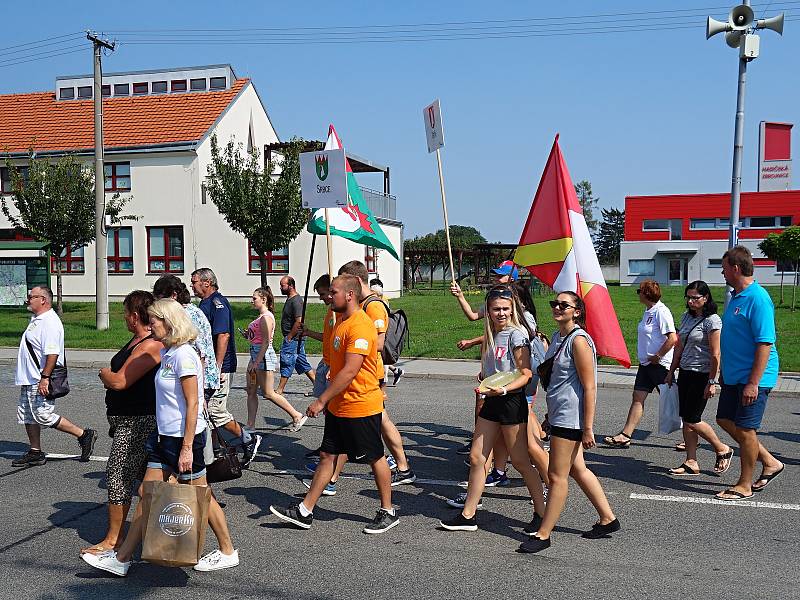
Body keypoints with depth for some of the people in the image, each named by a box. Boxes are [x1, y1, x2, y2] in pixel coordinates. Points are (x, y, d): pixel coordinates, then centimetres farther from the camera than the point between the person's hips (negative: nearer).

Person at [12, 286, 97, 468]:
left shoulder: (49, 322, -20)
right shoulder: (36, 320, 15)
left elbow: (52, 353, -28)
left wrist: (44, 378, -30)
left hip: (40, 382, -11)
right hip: (30, 380, 11)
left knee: (44, 415, -9)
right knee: (27, 416, 14)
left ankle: (84, 435, 0)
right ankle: (35, 453, 24)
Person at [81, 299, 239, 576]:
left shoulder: (183, 355, -18)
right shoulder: (167, 352, 10)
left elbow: (192, 404, -20)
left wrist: (187, 448, -21)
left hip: (185, 437, -9)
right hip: (165, 436, 9)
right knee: (147, 493, 12)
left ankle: (227, 552, 20)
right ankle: (122, 558, 20)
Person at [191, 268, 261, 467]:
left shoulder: (218, 303, -14)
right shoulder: (205, 303, 17)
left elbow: (223, 335, -23)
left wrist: (217, 367, -26)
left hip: (219, 368, -10)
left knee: (215, 410, -8)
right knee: (207, 409, 11)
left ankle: (249, 439, 7)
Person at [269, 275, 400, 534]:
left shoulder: (360, 326, -21)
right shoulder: (342, 322, 11)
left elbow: (350, 371, -26)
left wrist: (321, 400, -23)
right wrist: (328, 401, 20)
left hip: (361, 407, -9)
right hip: (339, 407, 10)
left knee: (375, 459, 5)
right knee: (327, 455, 12)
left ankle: (388, 512, 21)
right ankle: (305, 512, 18)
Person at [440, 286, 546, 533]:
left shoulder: (517, 334, -12)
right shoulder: (490, 335, 11)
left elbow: (526, 374, -15)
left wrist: (503, 389, -27)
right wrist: (486, 381, 4)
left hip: (512, 401, -8)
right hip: (492, 401, 8)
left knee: (520, 461, 2)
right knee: (476, 457, 8)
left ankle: (541, 512, 20)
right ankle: (468, 515, 17)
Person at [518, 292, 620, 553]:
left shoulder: (579, 340, -17)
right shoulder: (557, 338, 11)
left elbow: (589, 388, -18)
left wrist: (588, 428, -19)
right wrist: (550, 416, 24)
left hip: (570, 417, -10)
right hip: (559, 414, 10)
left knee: (557, 476, -1)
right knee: (577, 469, 18)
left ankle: (543, 534, 10)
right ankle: (608, 519, 32)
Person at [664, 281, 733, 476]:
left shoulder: (712, 320, -12)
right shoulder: (686, 317, 11)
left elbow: (716, 354, -15)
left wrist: (711, 382, -18)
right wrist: (671, 371, 17)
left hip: (702, 375, -8)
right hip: (685, 373, 8)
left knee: (692, 420, -5)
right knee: (686, 419, 7)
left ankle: (723, 450, 17)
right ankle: (691, 463, 14)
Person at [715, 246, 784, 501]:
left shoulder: (758, 298, -19)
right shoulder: (736, 296, 12)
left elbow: (765, 343, -23)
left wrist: (753, 383, -25)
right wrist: (724, 372, 24)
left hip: (752, 378, -10)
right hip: (734, 375, 10)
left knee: (744, 429, -1)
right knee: (726, 420, 15)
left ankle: (744, 485, 14)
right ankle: (770, 462, 29)